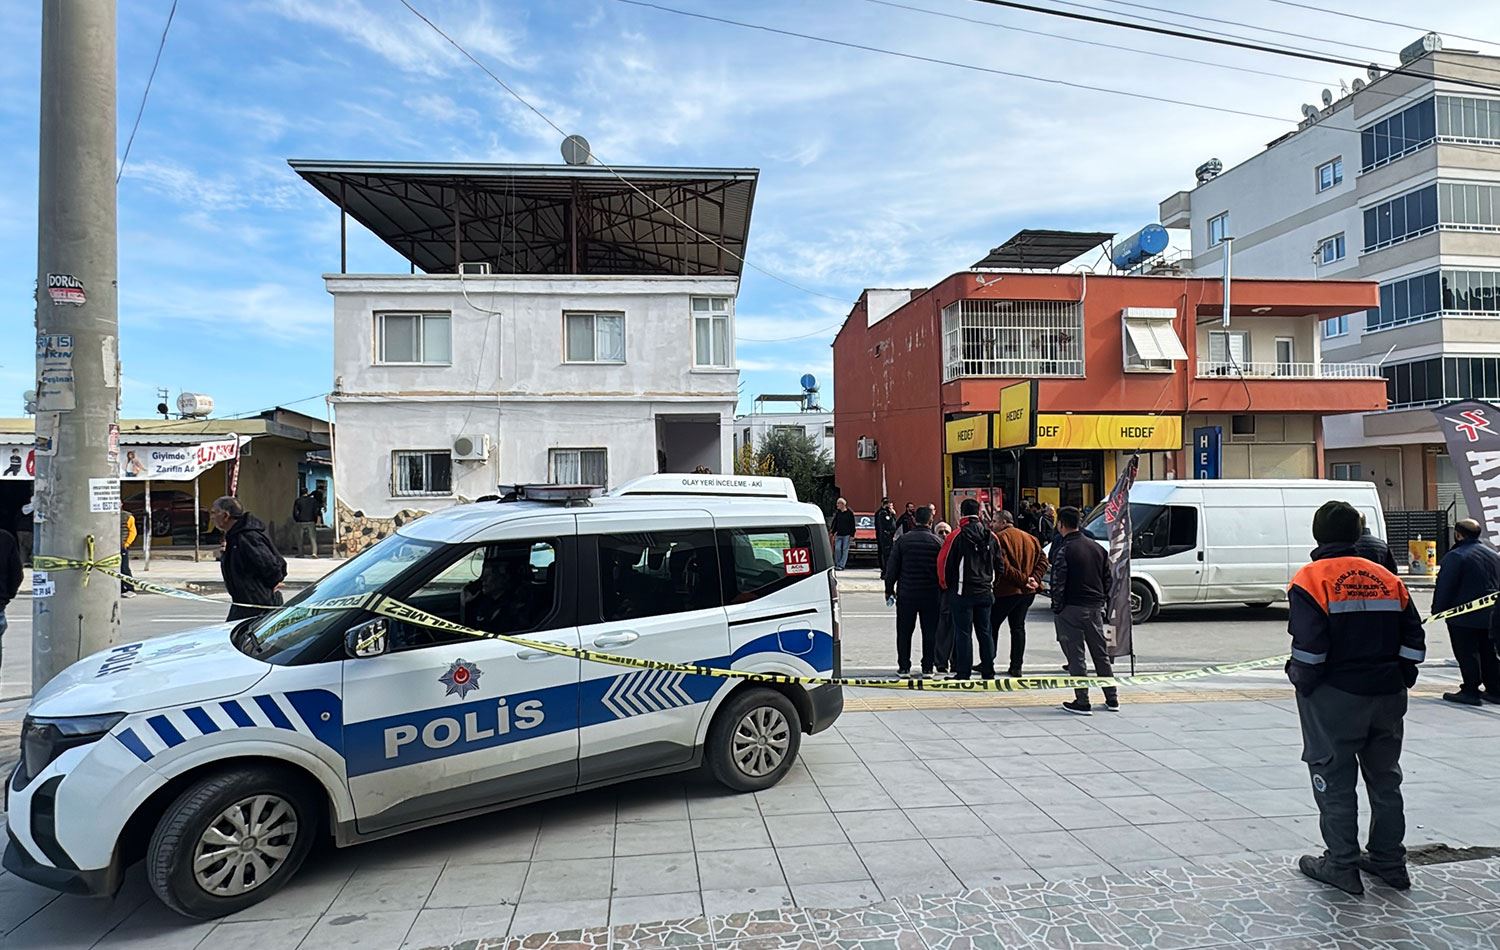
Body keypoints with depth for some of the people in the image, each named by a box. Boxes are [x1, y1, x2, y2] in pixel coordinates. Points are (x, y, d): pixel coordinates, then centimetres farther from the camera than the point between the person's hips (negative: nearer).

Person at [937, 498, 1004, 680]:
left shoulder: (957, 535, -11)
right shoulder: (991, 536, 6)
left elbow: (944, 562, -9)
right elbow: (1000, 563, 11)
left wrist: (946, 584, 6)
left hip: (963, 592, -5)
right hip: (985, 592, 5)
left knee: (963, 632, 0)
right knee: (985, 632, 12)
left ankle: (963, 673, 2)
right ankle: (988, 672, 17)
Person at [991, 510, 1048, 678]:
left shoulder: (1000, 538, -10)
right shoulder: (1031, 539, 13)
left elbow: (1003, 566, -20)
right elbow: (1043, 561, 8)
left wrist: (1023, 580, -15)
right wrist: (1034, 579, -3)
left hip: (1006, 591, -7)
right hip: (1027, 591, 7)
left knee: (992, 625, 5)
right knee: (1018, 627, 12)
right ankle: (1016, 666, 11)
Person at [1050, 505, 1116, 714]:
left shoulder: (1064, 550, -12)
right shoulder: (1097, 548, 10)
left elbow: (1058, 584, -15)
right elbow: (1107, 579, 14)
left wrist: (1057, 609, -7)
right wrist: (1102, 603, 18)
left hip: (1072, 609, -7)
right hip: (1095, 609, 7)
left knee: (1076, 656, -1)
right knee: (1101, 654, 15)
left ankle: (1082, 702, 1)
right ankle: (1112, 699, 22)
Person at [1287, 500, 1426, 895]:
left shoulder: (1311, 579, -12)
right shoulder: (1388, 579, 6)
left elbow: (1309, 648, -19)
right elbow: (1414, 643, 5)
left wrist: (1301, 680, -3)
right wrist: (1397, 680, 14)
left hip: (1334, 699, -6)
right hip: (1387, 698, 6)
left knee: (1335, 781, 6)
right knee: (1384, 777, 19)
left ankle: (1341, 865, 14)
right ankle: (1389, 860, 30)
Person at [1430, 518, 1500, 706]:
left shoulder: (1455, 556, -15)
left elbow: (1444, 587, -15)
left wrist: (1437, 610, -7)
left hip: (1464, 616, -8)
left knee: (1467, 654, -2)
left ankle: (1470, 691, 0)